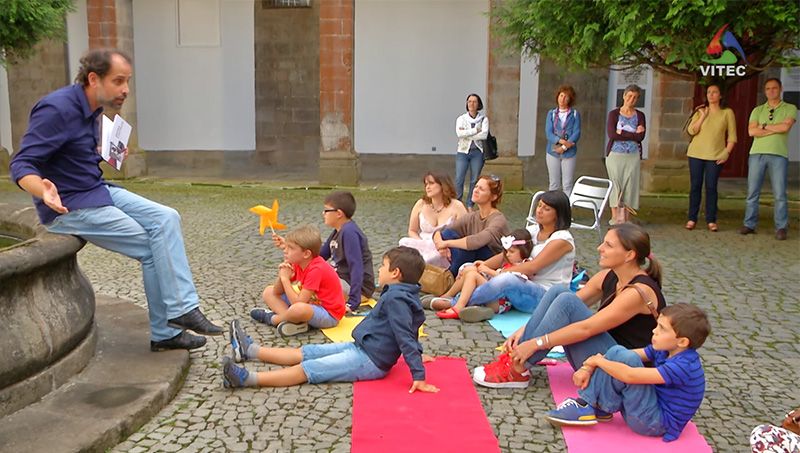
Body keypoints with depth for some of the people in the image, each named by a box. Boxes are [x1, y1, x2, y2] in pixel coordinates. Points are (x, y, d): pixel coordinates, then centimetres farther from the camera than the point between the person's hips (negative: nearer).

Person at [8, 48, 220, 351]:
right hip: (70, 207, -9)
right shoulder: (57, 109, -20)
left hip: (98, 191, 9)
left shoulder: (90, 109, 8)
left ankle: (181, 308, -10)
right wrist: (45, 191, -43)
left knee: (166, 219, -7)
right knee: (151, 249, -12)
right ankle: (165, 333, 2)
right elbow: (21, 165, -23)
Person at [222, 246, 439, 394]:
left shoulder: (395, 298, -21)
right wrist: (417, 355, 35)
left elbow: (405, 337, -27)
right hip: (361, 348, 9)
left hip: (369, 362, -9)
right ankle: (250, 350, 19)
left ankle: (247, 379, -18)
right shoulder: (402, 295, 11)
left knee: (307, 369, -15)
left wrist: (419, 376, -29)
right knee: (305, 352, 12)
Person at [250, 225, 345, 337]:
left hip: (329, 314, -9)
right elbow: (277, 292, 3)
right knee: (268, 292, 8)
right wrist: (281, 276, -16)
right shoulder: (297, 264, -1)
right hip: (310, 304, 9)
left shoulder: (316, 270, -27)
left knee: (298, 309, -42)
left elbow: (298, 302, -29)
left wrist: (285, 278, -22)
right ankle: (290, 318, -16)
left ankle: (272, 318, -9)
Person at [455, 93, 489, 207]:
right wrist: (476, 130, -14)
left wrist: (467, 134, -12)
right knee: (459, 180, -5)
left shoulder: (483, 119, 3)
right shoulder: (461, 119, 4)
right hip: (463, 152, 0)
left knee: (474, 181, 4)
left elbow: (484, 135, -14)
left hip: (477, 152, 0)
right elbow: (459, 133, -15)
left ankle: (470, 205, 15)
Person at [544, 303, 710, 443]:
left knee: (626, 360, -27)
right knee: (617, 352, -2)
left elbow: (629, 376, -32)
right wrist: (588, 367, -15)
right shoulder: (664, 349, 0)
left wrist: (598, 360, -16)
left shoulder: (683, 367, -27)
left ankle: (588, 406, -13)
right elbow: (622, 355, -2)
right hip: (654, 409, 9)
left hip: (657, 423, -9)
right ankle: (597, 407, -7)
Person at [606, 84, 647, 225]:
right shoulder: (614, 114, 3)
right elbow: (611, 134, -13)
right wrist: (633, 134, -10)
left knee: (630, 186, -1)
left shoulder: (639, 116, 8)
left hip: (633, 156, 2)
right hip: (615, 155, -2)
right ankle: (615, 219, 7)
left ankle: (626, 220, 5)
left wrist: (621, 133, -11)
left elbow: (641, 136, -6)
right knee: (615, 186, 0)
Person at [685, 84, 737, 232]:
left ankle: (711, 220, 0)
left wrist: (727, 152, -6)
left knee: (711, 187, -4)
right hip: (696, 154, 2)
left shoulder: (727, 113, 4)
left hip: (716, 156, -2)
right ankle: (692, 219, 6)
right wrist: (703, 116, -7)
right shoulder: (700, 111, 9)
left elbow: (732, 136, 4)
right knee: (695, 186, 2)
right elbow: (691, 131, -3)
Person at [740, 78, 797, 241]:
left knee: (780, 193, -5)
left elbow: (786, 126, -11)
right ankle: (749, 225, 9)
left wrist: (764, 126, -2)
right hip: (757, 154, 2)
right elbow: (751, 131, -2)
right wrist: (776, 129, -6)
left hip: (779, 155, -2)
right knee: (752, 192, 2)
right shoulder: (757, 110, 14)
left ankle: (781, 228, 0)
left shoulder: (790, 109, 9)